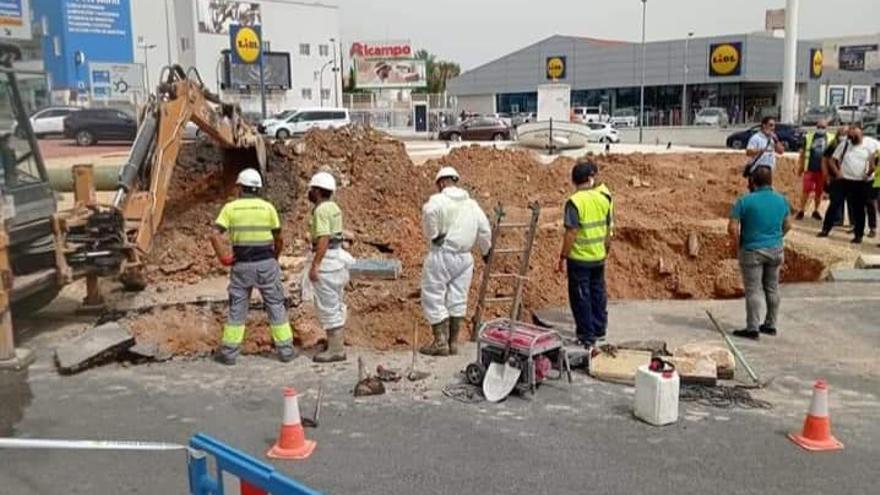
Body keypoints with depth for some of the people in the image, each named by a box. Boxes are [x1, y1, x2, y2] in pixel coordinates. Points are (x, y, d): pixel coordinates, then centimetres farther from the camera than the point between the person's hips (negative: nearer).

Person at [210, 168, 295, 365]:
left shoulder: (230, 207, 0)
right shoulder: (267, 207, 0)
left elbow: (215, 236, -12)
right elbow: (279, 240, 3)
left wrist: (224, 258, -5)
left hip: (242, 265, 0)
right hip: (266, 263, 0)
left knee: (237, 308, 9)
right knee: (276, 306, 7)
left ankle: (229, 352, 13)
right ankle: (285, 349, 9)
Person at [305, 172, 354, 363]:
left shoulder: (321, 210, -16)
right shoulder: (333, 207, 14)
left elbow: (323, 240, -24)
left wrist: (315, 265, -24)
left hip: (326, 259, -10)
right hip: (336, 256, 10)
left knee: (327, 306, -5)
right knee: (335, 305, 15)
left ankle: (335, 350, -1)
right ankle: (337, 344, 22)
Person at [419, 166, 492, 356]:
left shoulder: (438, 200, -8)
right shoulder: (472, 204, 10)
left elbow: (428, 212, -32)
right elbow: (485, 230, 12)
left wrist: (432, 235, -18)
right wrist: (485, 251, 28)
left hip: (441, 256, -6)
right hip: (464, 257, 6)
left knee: (434, 299, 2)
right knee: (457, 300, 12)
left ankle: (440, 342, 1)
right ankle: (453, 342, 16)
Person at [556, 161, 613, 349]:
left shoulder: (574, 201, -18)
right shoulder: (603, 197, 0)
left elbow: (571, 233, -19)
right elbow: (608, 227, 7)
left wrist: (563, 257, -12)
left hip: (579, 258, -6)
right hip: (599, 256, 6)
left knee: (581, 297, 4)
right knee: (598, 293, 18)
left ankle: (587, 337, 11)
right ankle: (599, 329, 31)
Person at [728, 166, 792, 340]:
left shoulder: (745, 201, -14)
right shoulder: (782, 200, 1)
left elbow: (732, 228, -16)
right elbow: (787, 225, 11)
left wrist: (738, 246, -1)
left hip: (752, 251, -5)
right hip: (775, 250, 5)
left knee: (753, 290, 0)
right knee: (772, 288, 15)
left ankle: (752, 329, 3)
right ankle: (770, 325, 25)